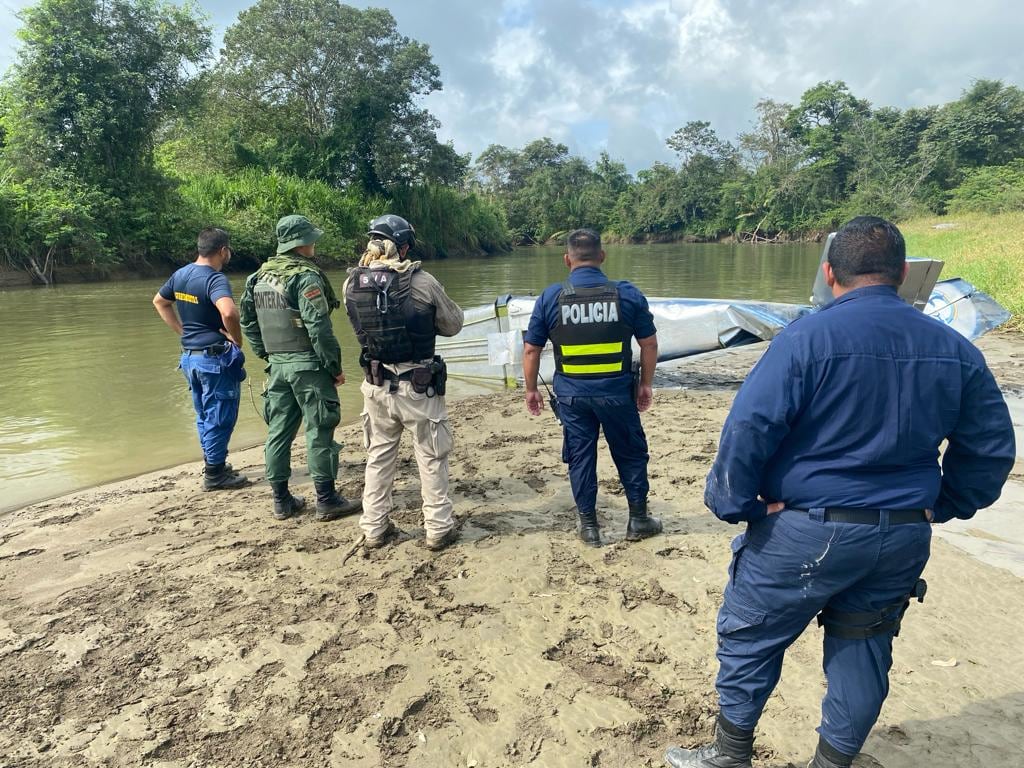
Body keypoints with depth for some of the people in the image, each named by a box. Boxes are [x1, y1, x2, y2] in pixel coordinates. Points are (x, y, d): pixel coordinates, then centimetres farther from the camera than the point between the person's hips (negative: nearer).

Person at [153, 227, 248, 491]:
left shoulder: (180, 274, 7)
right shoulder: (215, 279, -19)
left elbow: (159, 302, 22)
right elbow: (229, 312, -37)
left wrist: (183, 331, 17)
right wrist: (237, 340, -20)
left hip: (189, 356, 8)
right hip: (215, 358, -8)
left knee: (204, 415, 19)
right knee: (220, 417, 3)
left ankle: (212, 463, 32)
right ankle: (215, 474, 11)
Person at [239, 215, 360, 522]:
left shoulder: (259, 277, 11)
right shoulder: (306, 277, -14)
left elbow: (248, 323, 16)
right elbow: (319, 328, -18)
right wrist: (335, 366, -11)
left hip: (277, 365, 8)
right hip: (307, 364, -8)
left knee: (278, 431, 11)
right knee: (318, 432, 0)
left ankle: (282, 501, 21)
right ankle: (327, 501, 9)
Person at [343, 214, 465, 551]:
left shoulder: (352, 283, -5)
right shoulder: (421, 281, -17)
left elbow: (362, 324, 8)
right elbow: (453, 325, -5)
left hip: (376, 385, 4)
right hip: (419, 386, -4)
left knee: (378, 456, 19)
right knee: (432, 458, 12)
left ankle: (374, 529, 27)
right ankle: (439, 529, 22)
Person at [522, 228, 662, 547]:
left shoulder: (551, 297, -4)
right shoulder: (627, 293, -5)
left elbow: (530, 349, -1)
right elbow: (650, 344, 0)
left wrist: (531, 389, 10)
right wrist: (646, 384, 12)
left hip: (572, 393, 1)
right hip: (616, 391, 0)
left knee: (580, 456, 13)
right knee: (631, 453, 17)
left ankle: (589, 526, 22)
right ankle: (638, 519, 29)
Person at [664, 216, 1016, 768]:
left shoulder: (807, 339, -17)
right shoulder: (955, 350, 2)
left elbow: (748, 429, -22)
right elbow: (990, 447, 11)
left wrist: (736, 506, -11)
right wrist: (942, 505, 19)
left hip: (808, 531, -5)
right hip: (905, 537, 6)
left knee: (749, 637, 13)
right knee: (863, 650, 21)